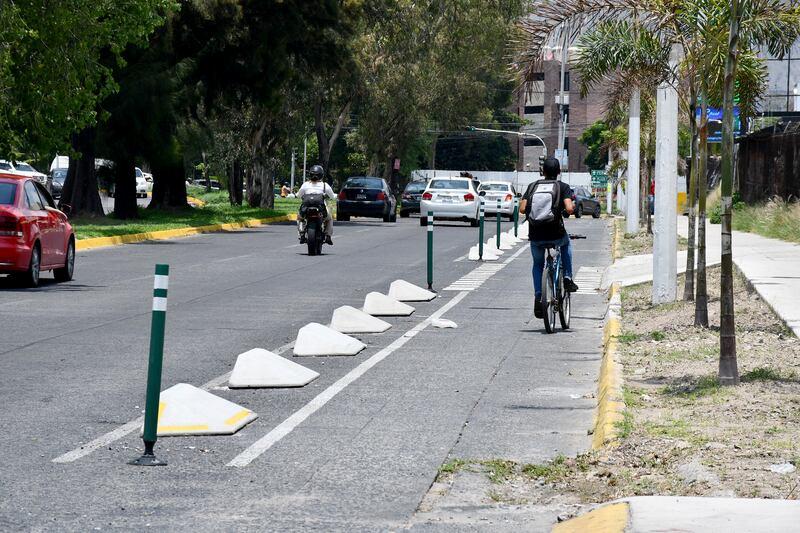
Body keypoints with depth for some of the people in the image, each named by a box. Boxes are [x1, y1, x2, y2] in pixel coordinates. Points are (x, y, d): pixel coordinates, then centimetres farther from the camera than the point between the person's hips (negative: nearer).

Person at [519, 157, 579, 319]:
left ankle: (538, 298, 9)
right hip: (555, 236, -1)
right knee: (566, 243, 35)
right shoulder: (562, 187, 1)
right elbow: (569, 208, -13)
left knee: (538, 265, 26)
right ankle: (567, 278, 27)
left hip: (535, 237, 1)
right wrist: (573, 206, 11)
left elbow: (522, 209, 0)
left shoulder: (532, 186, 8)